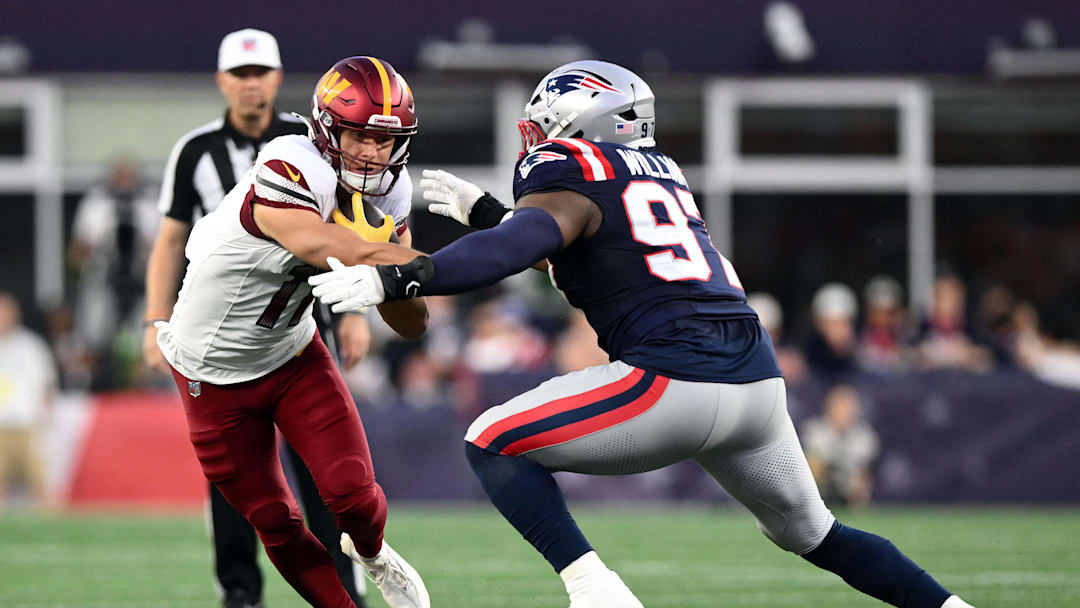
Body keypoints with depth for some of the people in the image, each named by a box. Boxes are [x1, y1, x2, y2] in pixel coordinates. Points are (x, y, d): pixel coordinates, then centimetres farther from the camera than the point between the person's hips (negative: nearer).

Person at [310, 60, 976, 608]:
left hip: (675, 381, -8)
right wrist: (481, 208, 40)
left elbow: (521, 244, -22)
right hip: (758, 380, 8)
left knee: (492, 443, 2)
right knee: (813, 534, 29)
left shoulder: (570, 174, 0)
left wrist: (397, 278, -27)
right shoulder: (660, 170, 24)